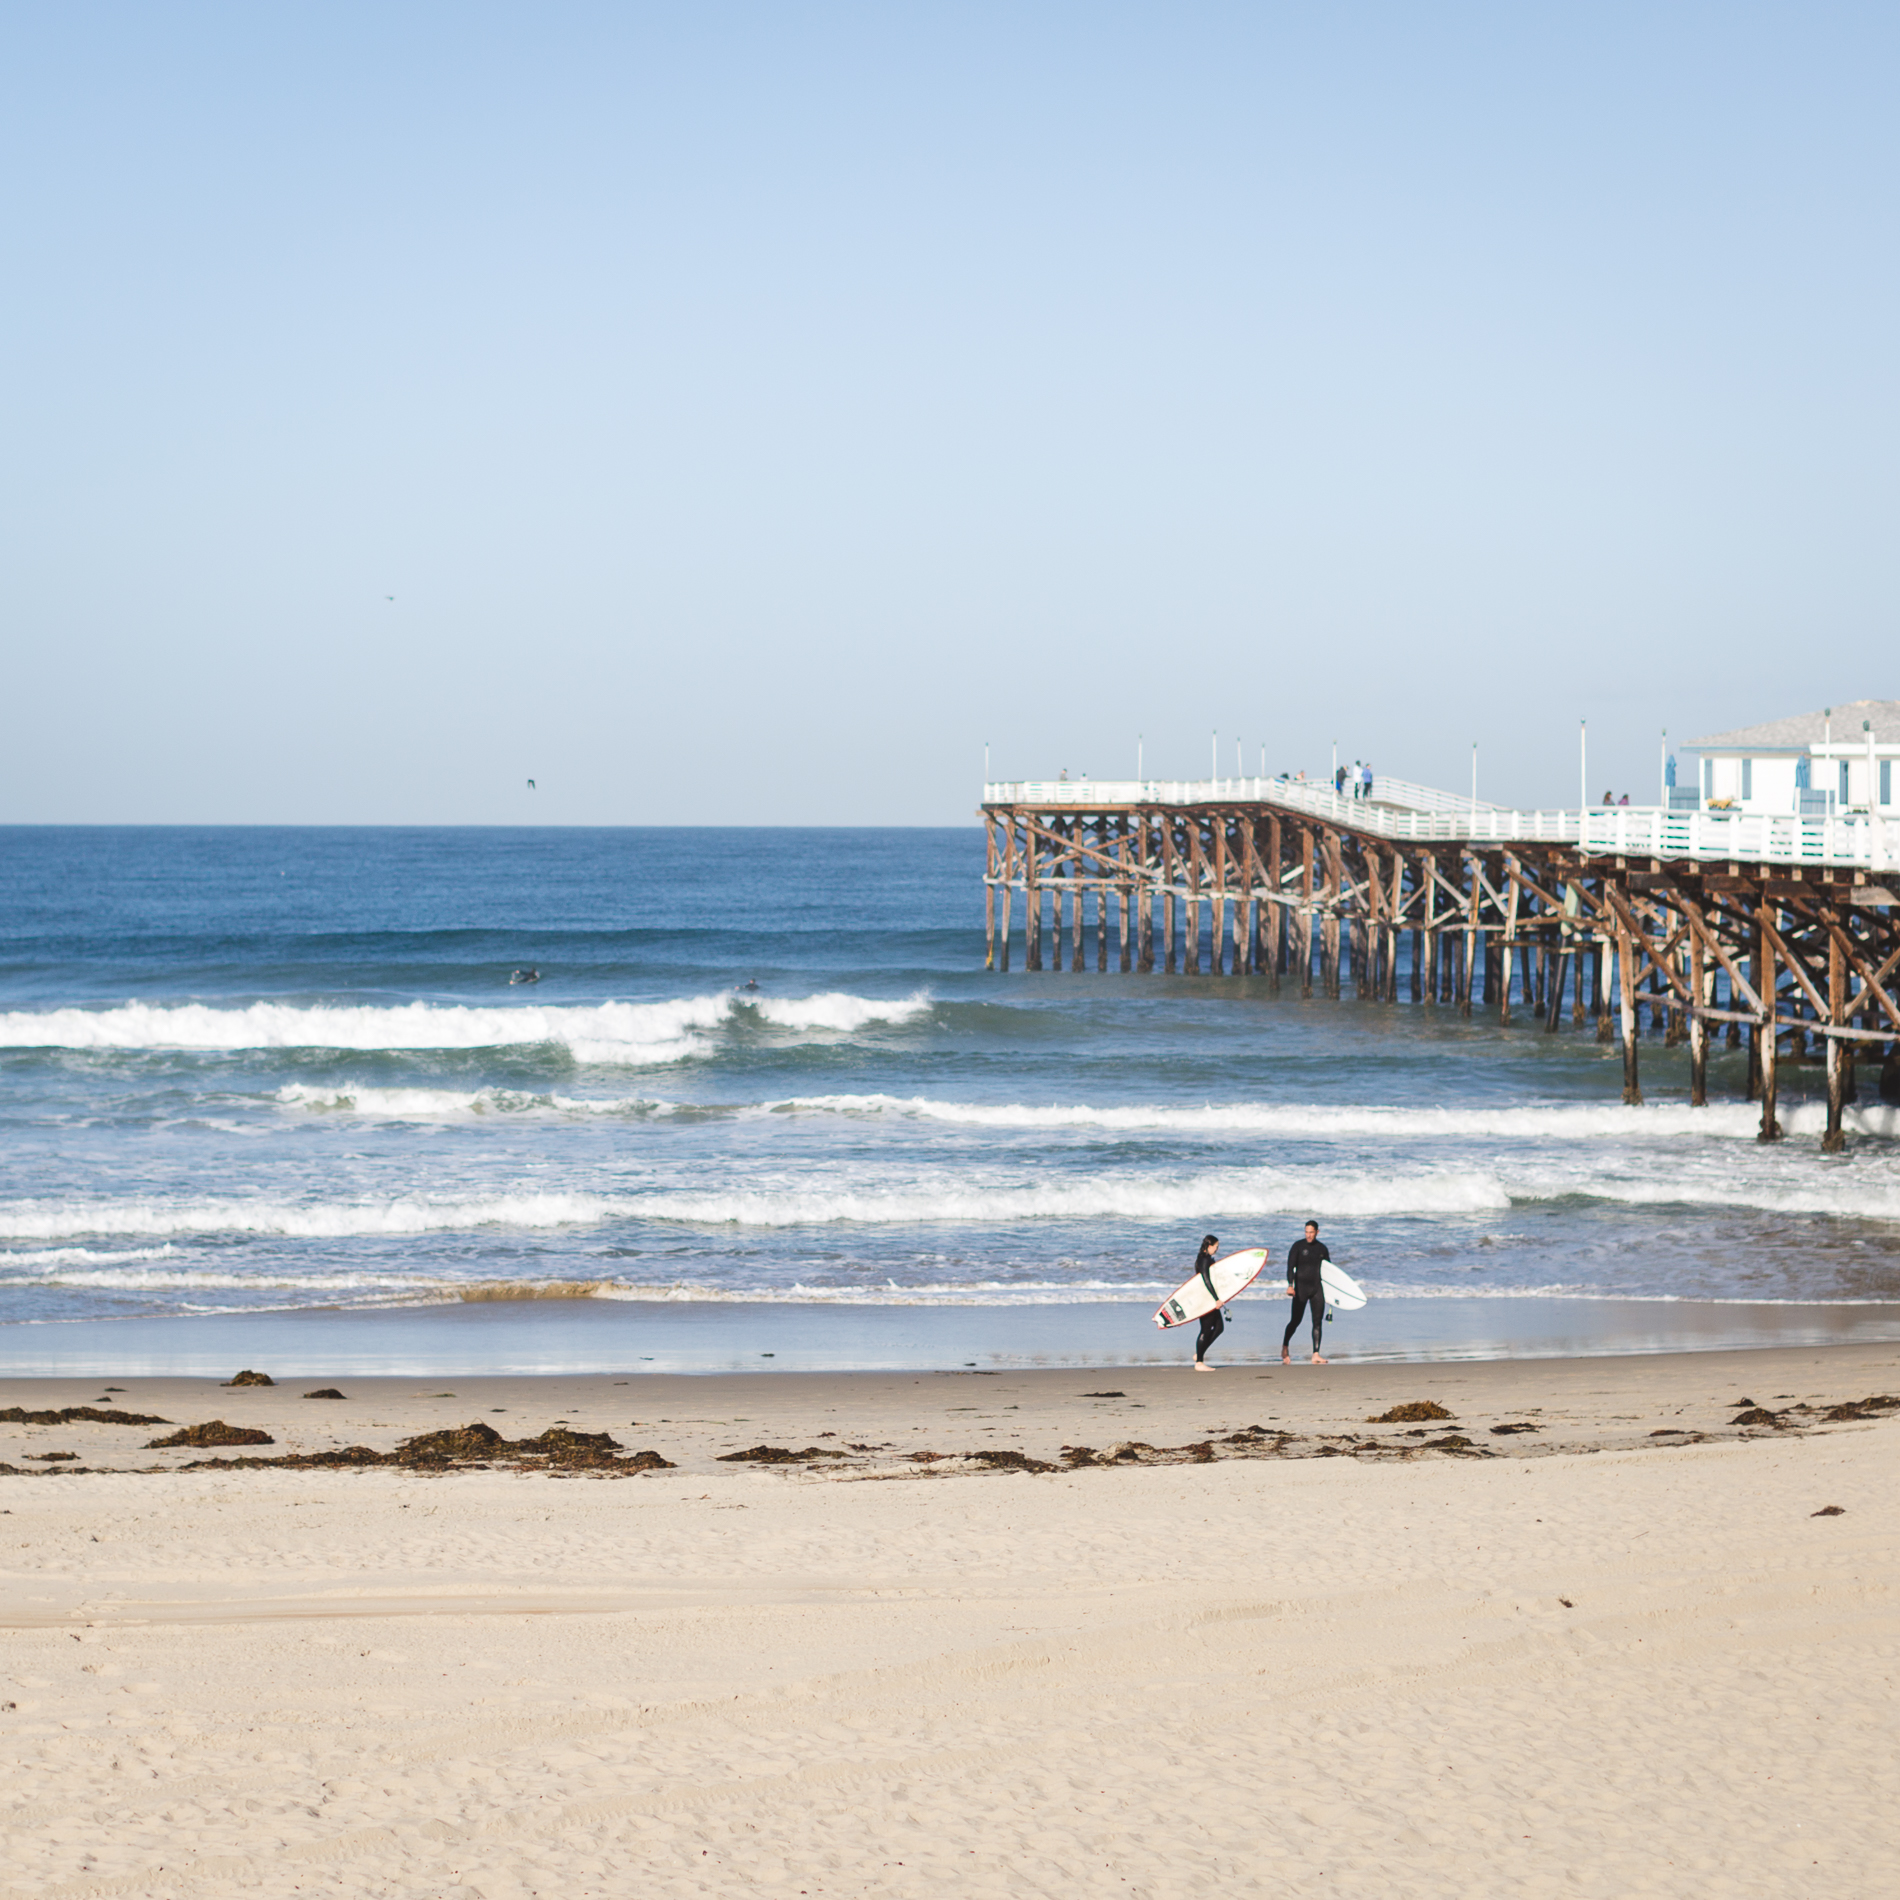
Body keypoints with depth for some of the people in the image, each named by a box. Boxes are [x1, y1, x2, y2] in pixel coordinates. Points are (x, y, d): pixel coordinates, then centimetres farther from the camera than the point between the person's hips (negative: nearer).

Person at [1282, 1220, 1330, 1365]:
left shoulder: (1322, 1248, 10)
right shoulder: (1298, 1246, -3)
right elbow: (1290, 1266, -11)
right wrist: (1290, 1285, -26)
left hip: (1317, 1288, 4)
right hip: (1301, 1287, -4)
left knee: (1317, 1322, -3)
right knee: (1296, 1320, -2)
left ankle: (1315, 1355, -3)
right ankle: (1284, 1348, 22)